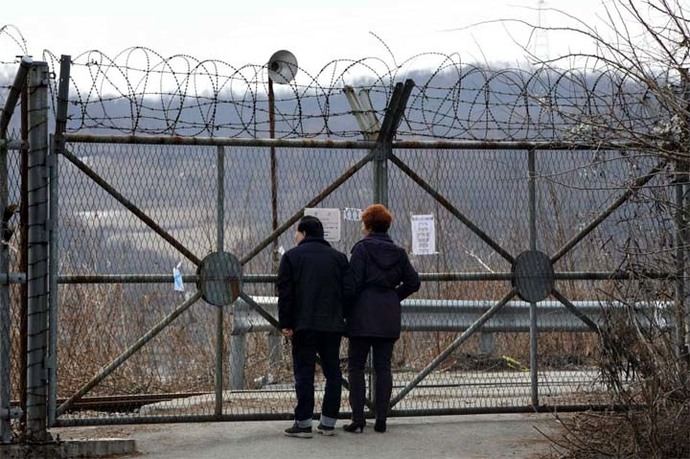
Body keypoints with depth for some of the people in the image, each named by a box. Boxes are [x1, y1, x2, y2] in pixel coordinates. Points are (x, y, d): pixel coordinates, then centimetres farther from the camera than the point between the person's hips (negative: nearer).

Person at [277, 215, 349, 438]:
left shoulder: (292, 256, 1)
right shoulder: (338, 257, 12)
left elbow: (285, 292, -4)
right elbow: (347, 291, 10)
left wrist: (285, 324, -3)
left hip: (304, 325, -3)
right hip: (333, 324, 3)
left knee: (304, 372, -2)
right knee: (332, 371, 8)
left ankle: (303, 422, -5)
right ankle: (328, 422, 9)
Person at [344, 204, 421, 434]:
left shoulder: (362, 248, -6)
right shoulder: (398, 253, 8)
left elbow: (353, 283, -11)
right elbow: (413, 282, 9)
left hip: (363, 315, -4)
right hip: (389, 317, 4)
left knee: (356, 366, 2)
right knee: (383, 367, 7)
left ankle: (358, 419, -4)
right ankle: (381, 419, 5)